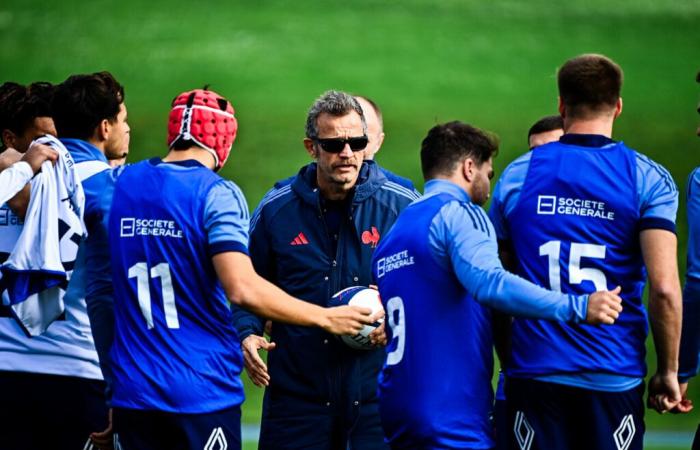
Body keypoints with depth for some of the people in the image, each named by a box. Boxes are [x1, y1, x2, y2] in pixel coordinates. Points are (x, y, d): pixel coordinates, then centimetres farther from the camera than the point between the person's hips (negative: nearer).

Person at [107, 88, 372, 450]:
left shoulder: (124, 182, 8)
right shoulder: (217, 194, -10)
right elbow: (243, 289, -19)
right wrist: (326, 318, -11)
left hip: (132, 393, 5)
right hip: (203, 394, -5)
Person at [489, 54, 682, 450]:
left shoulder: (517, 176, 6)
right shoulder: (648, 179, -3)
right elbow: (664, 288, -11)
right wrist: (668, 372, 0)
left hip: (534, 370, 2)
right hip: (614, 379, -2)